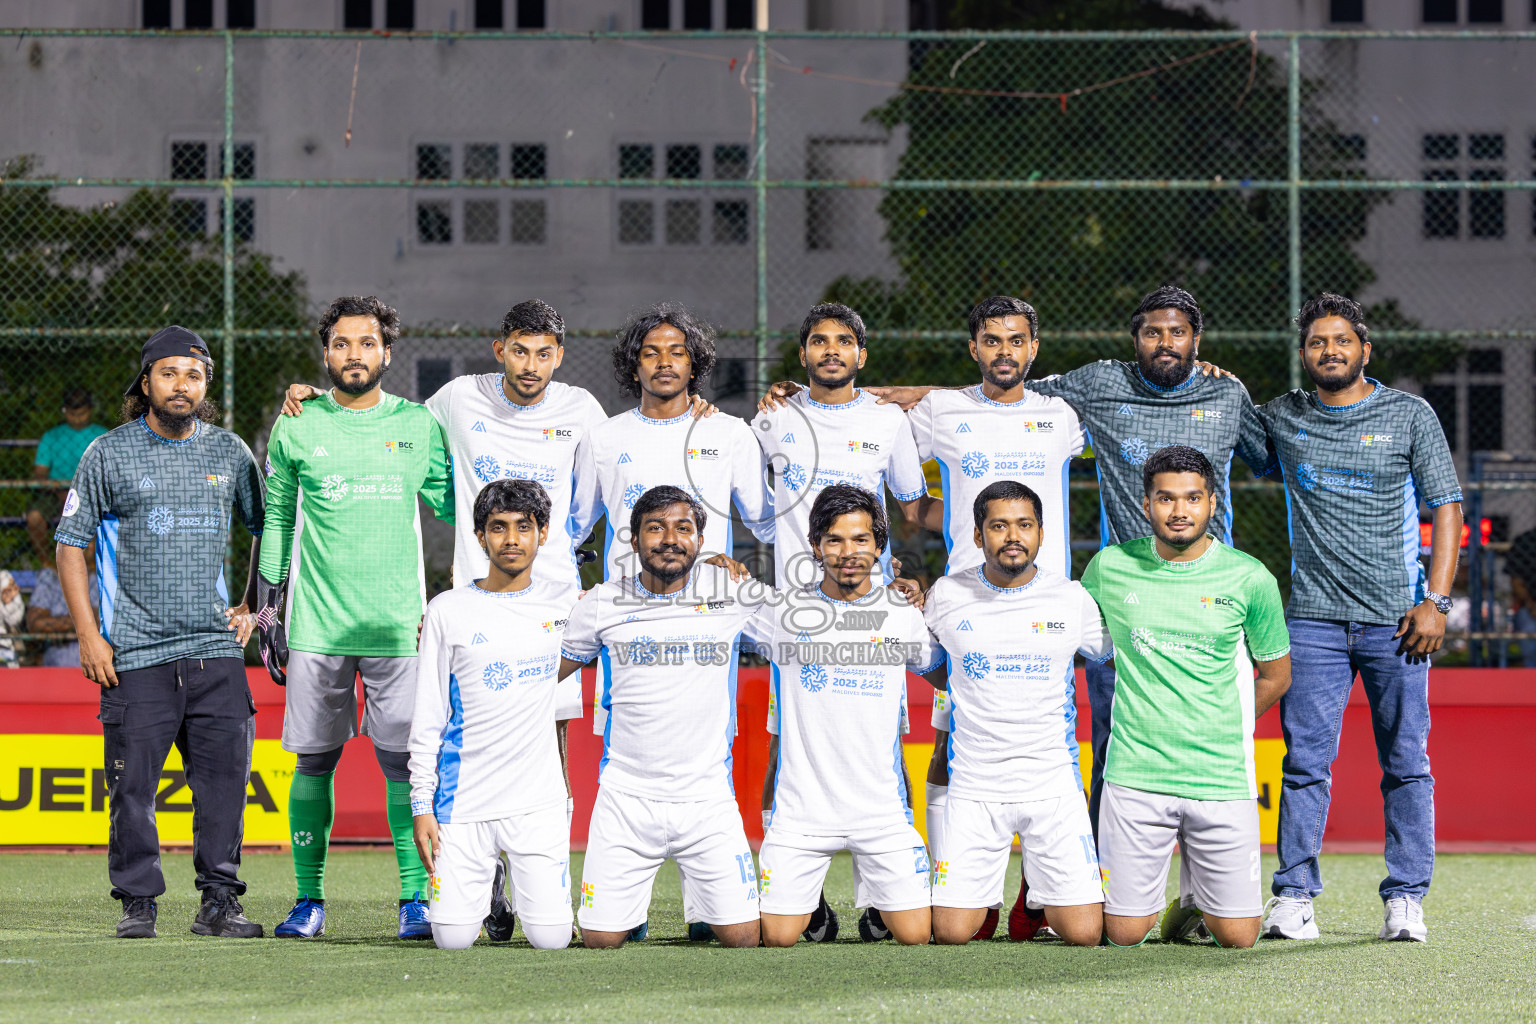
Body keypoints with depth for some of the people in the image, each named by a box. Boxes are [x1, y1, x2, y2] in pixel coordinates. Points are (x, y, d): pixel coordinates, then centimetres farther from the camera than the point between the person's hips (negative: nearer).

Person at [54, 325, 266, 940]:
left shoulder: (229, 451, 9)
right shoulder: (109, 455, 2)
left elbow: (266, 527, 22)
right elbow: (70, 545, 4)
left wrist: (253, 605, 12)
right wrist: (88, 635, -4)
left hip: (216, 646, 2)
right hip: (136, 653, -2)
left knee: (225, 775, -3)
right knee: (133, 781, -3)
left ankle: (219, 901, 4)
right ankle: (138, 904, 7)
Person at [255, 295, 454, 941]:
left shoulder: (418, 425, 7)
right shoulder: (297, 427, 6)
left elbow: (452, 506, 15)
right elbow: (276, 519, 12)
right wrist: (267, 609, 9)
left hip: (399, 623, 0)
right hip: (316, 623, 0)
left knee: (405, 761, -4)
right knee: (314, 762, 2)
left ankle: (416, 900, 1)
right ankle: (309, 899, 10)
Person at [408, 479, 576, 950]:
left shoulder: (561, 600, 5)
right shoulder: (449, 611, 0)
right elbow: (427, 718, 2)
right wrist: (422, 805, -4)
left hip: (539, 802, 1)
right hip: (463, 803, -1)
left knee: (552, 938, -8)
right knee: (453, 937, -5)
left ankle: (522, 878, 26)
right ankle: (487, 878, 29)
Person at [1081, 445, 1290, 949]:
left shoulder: (1250, 579, -2)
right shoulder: (1110, 567, -1)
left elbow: (1275, 675, 11)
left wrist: (1214, 733, 9)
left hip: (1222, 777, 0)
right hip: (1135, 776, 0)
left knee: (1237, 936, 1)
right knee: (1125, 935, 0)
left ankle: (1195, 891, 33)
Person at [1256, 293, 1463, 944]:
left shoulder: (1410, 416, 4)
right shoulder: (1283, 418, 11)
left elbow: (1446, 506, 2)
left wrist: (1435, 601, -7)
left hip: (1395, 619, -1)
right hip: (1314, 616, 2)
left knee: (1405, 764, 0)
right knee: (1305, 761, -4)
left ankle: (1405, 900, 5)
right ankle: (1294, 897, -2)